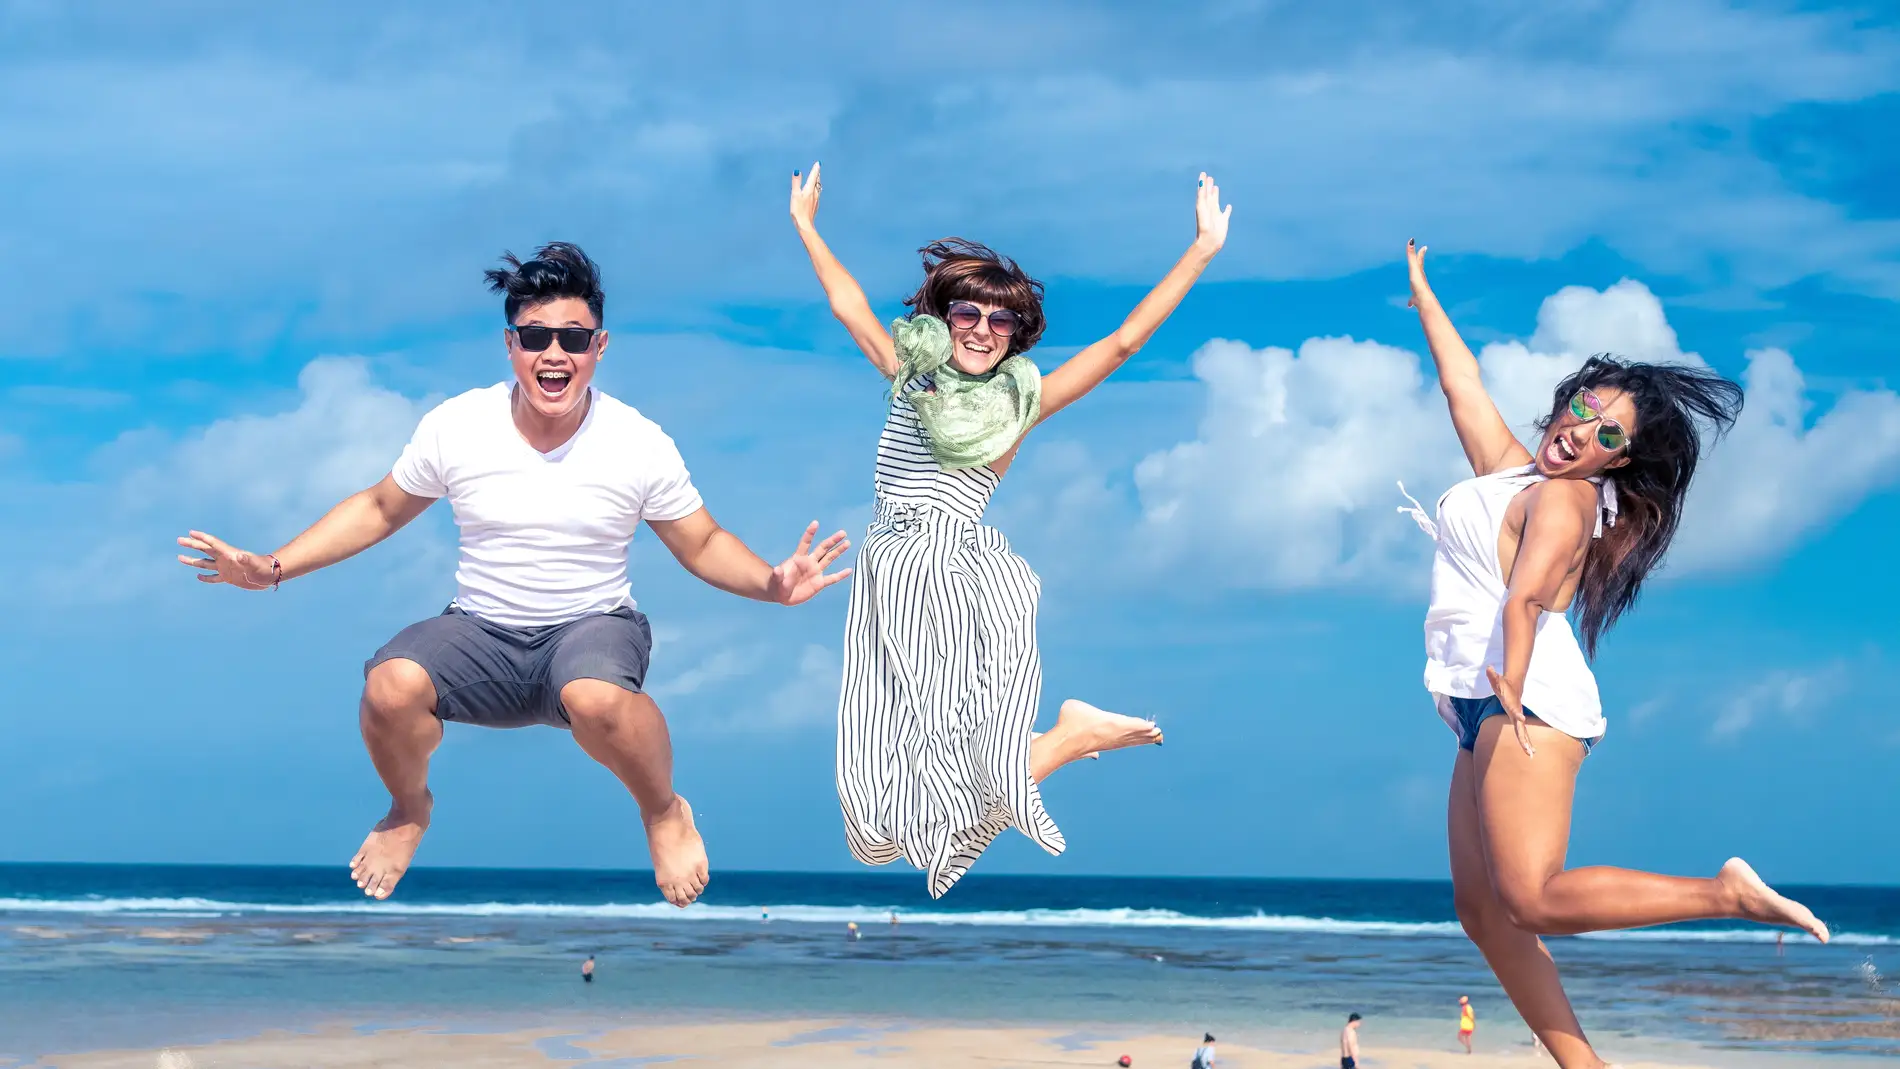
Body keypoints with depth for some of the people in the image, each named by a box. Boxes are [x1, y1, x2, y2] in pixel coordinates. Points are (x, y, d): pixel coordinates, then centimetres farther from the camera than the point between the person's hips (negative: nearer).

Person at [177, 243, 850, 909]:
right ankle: (409, 809, 5)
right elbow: (378, 510, 10)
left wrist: (770, 584, -17)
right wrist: (271, 569, 0)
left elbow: (704, 546, 4)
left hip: (594, 626, -2)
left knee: (597, 698, -39)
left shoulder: (640, 443, -6)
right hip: (480, 632, 2)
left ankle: (664, 813, -5)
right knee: (389, 687, -30)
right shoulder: (455, 427, -4)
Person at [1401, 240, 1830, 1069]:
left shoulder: (1563, 498, -3)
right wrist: (1420, 292, 41)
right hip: (1488, 715, 9)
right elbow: (1459, 379, 33)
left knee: (1533, 900, -23)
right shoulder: (1508, 469, 20)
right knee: (1483, 910, 4)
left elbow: (1527, 593, -22)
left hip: (1529, 701, -9)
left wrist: (1512, 679, -36)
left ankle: (1729, 895, -18)